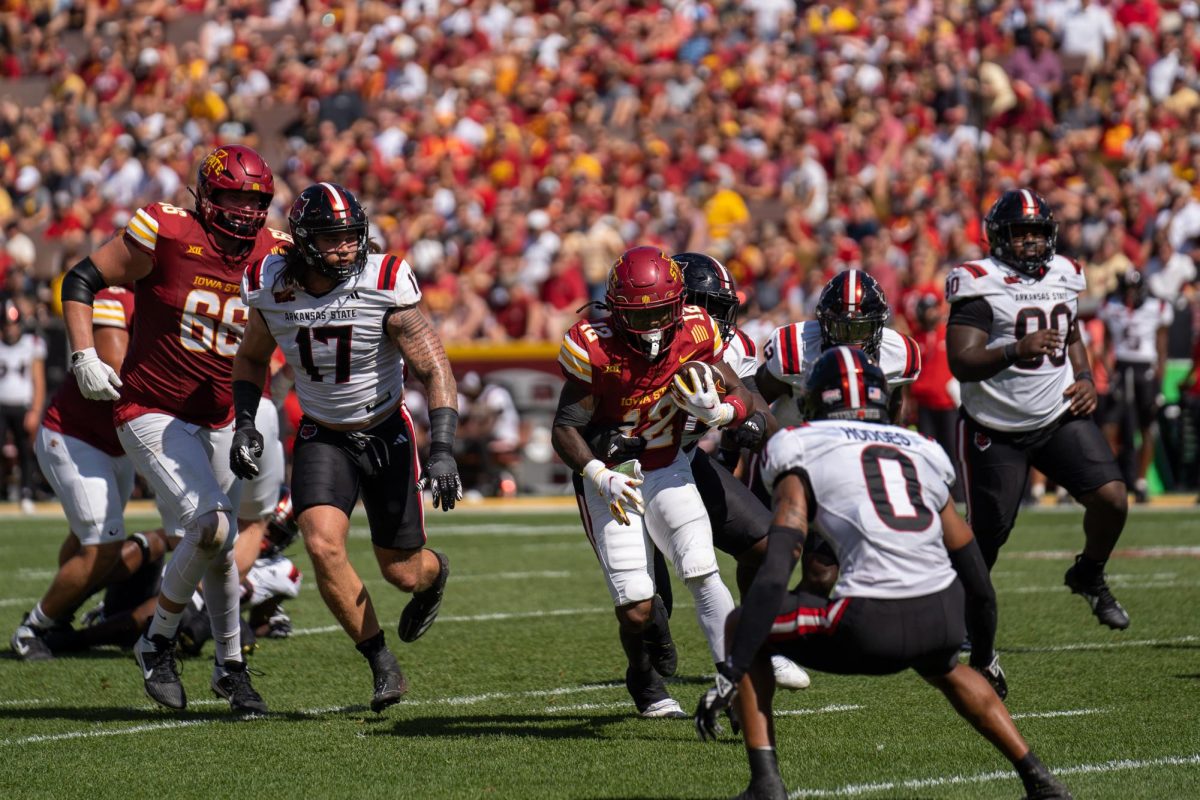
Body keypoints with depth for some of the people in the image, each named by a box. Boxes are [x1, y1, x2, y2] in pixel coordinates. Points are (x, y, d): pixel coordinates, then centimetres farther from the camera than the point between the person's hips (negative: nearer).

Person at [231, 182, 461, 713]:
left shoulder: (384, 285, -23)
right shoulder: (271, 289, -12)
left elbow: (434, 370, -20)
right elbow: (252, 358, 9)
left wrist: (442, 450, -30)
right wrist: (245, 424, -5)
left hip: (386, 433, -2)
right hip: (323, 438, 2)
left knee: (403, 572, 5)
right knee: (323, 548, -22)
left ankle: (436, 573, 47)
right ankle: (383, 667, -4)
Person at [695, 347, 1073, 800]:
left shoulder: (804, 455, 10)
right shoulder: (922, 453, 23)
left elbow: (774, 577, -3)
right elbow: (977, 581, 26)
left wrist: (730, 674, -4)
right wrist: (984, 659, 42)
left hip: (870, 626, -5)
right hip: (941, 620, 5)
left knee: (742, 627, 19)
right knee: (944, 669, 41)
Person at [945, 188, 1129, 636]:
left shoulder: (1064, 275, 6)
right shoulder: (980, 284, -15)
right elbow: (961, 363, -24)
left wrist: (1085, 377, 6)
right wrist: (1015, 351, -39)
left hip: (1059, 418, 5)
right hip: (996, 430, -5)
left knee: (1111, 497, -11)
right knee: (987, 533, 0)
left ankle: (1089, 577, 17)